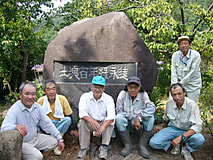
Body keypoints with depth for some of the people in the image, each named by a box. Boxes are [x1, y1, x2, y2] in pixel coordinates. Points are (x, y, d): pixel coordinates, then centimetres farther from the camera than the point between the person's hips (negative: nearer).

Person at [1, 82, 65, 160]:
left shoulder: (37, 106, -2)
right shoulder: (14, 110, -21)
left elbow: (47, 124, 4)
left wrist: (60, 139, 2)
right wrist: (16, 126, -55)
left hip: (35, 138, 7)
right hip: (21, 142, -6)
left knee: (54, 142, -1)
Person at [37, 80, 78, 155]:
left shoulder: (62, 99, -12)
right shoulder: (40, 101, -11)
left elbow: (69, 115, -2)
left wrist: (72, 129, 1)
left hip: (60, 125, 1)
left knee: (68, 120, -30)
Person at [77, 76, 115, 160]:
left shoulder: (109, 98, -9)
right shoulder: (85, 96, -7)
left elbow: (111, 116, -23)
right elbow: (82, 112, -21)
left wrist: (102, 127, -43)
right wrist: (91, 121, -43)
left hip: (103, 123, 0)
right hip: (90, 123, 0)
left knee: (110, 121, -28)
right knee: (82, 122, -28)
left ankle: (104, 147, -22)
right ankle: (84, 147, -16)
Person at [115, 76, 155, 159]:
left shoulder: (143, 95, -8)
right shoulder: (123, 94, -9)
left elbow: (151, 108, -23)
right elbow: (119, 111, -12)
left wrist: (139, 118, -33)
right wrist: (132, 119, -23)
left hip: (140, 124, 1)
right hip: (126, 123, 0)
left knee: (150, 118, -25)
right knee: (119, 117, -30)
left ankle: (142, 145, -14)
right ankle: (127, 145, -16)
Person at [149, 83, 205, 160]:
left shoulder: (192, 105, -20)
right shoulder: (169, 103, -8)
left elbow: (197, 126, -27)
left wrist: (181, 137, -37)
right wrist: (163, 129, 27)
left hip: (187, 131, -2)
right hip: (172, 128, 3)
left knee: (199, 139, -36)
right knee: (153, 143, -20)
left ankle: (186, 147, -4)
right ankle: (176, 144, 3)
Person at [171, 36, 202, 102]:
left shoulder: (196, 55, -12)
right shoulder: (175, 55, 0)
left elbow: (192, 72, -15)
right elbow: (173, 72, -4)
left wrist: (180, 84, -16)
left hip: (193, 85, -3)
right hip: (180, 83, 3)